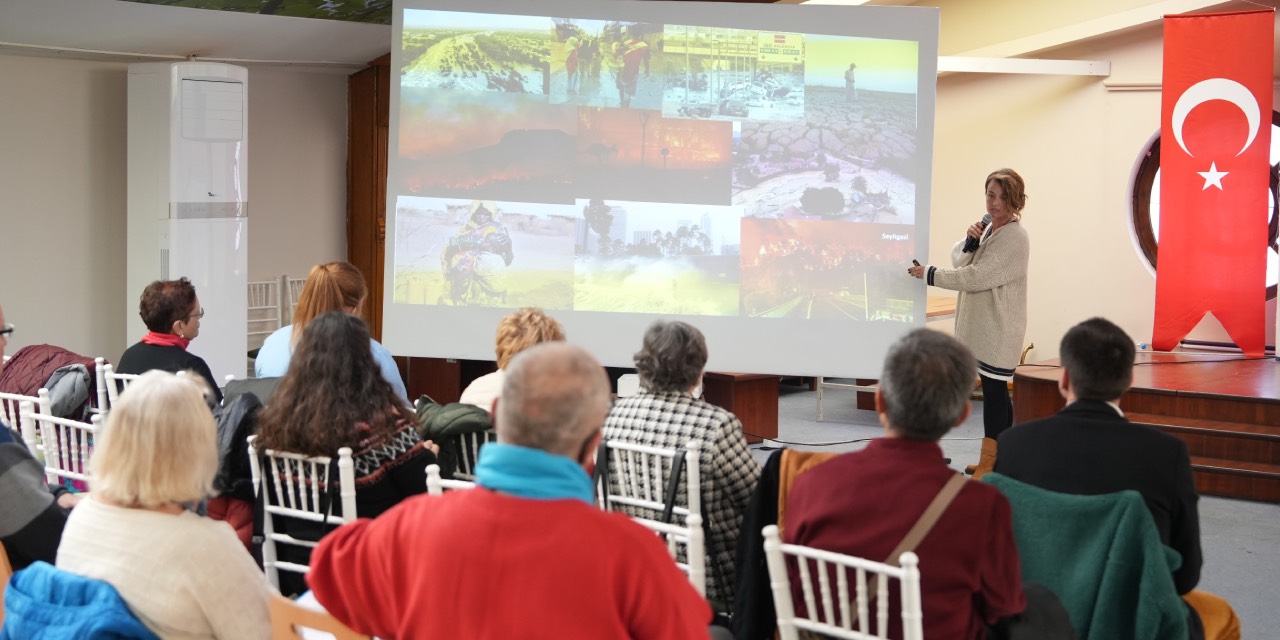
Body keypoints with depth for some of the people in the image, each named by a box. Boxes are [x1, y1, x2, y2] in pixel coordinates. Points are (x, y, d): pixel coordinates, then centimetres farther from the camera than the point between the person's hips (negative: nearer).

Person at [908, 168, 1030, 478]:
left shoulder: (1015, 238, -16)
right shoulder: (988, 227, 12)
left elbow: (976, 277, -19)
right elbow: (959, 262, 7)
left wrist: (930, 274, -13)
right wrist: (970, 240, -13)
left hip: (998, 329, -9)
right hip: (981, 324, 9)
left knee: (994, 389, -7)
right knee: (995, 390, 14)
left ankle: (989, 464, -3)